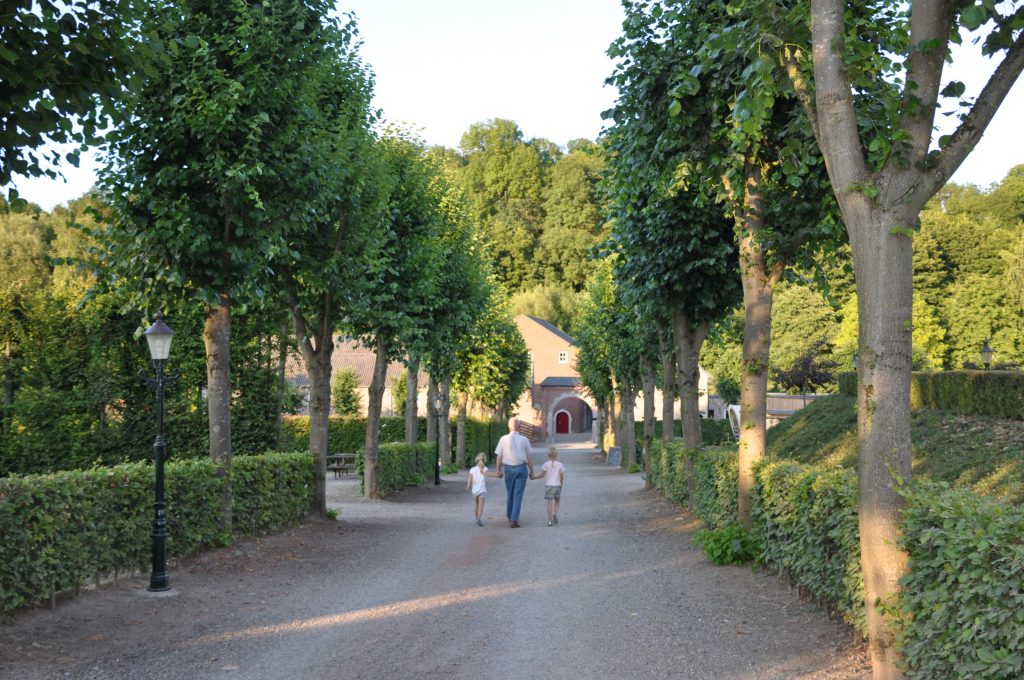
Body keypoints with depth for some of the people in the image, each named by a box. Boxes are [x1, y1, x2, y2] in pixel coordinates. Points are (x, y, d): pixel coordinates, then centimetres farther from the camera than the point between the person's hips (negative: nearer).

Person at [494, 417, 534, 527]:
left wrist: (499, 470, 10)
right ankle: (514, 519, -8)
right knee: (518, 494, 0)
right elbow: (528, 458, 1)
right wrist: (531, 471, 10)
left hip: (508, 468, 1)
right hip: (521, 468, -1)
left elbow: (499, 457, -1)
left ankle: (510, 516, 30)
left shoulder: (504, 439, -3)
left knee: (510, 493, 16)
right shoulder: (524, 440, -3)